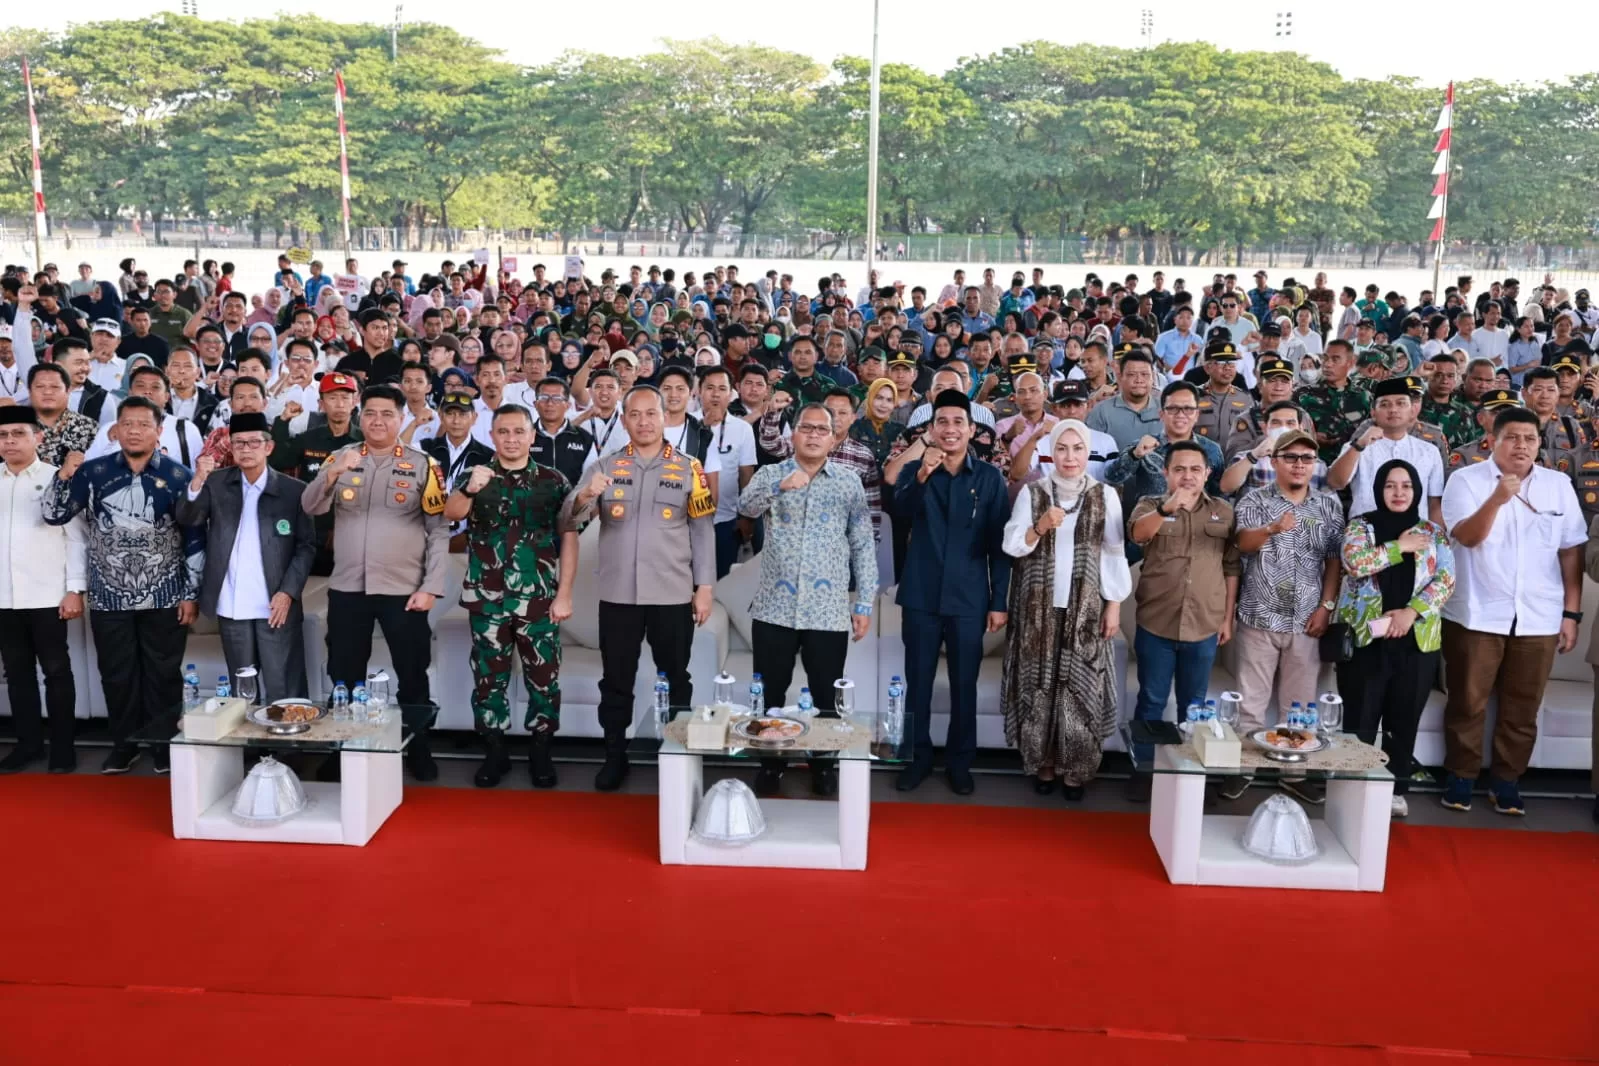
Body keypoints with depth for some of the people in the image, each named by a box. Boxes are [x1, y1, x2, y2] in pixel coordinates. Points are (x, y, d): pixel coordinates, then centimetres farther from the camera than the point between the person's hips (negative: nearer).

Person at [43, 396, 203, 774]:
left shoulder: (177, 476, -4)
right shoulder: (94, 471, 0)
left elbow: (194, 538, -2)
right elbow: (54, 515, 0)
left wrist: (191, 593, -5)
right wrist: (65, 476, -18)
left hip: (164, 598, -2)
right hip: (109, 598, 2)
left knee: (163, 675, 7)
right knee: (117, 676, 10)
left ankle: (165, 745, 20)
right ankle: (123, 745, 24)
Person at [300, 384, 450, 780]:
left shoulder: (422, 465, -2)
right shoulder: (341, 458, 5)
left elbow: (439, 530, -3)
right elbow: (310, 507, -4)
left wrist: (431, 586, -10)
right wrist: (332, 474, -23)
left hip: (403, 589, -2)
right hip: (347, 587, 2)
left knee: (412, 676, 8)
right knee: (344, 677, 11)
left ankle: (419, 751, 23)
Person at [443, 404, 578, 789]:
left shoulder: (554, 481, 3)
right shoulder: (476, 476, 4)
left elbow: (568, 538, 2)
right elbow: (451, 513, -15)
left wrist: (564, 594, -4)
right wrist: (469, 489, -37)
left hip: (539, 599, -1)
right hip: (486, 600, 1)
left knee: (543, 678, 4)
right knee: (489, 678, 7)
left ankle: (541, 753, 17)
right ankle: (494, 753, 19)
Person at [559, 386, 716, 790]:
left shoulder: (688, 468, 3)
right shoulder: (603, 467, 5)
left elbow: (703, 531, 3)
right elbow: (568, 521, -2)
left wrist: (705, 586, -3)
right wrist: (584, 498, -24)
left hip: (673, 595, -1)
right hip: (618, 594, 1)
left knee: (675, 681, 10)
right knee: (616, 680, 9)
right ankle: (615, 757, 21)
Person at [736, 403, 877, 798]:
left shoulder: (849, 482, 5)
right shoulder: (771, 474, 4)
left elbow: (863, 546, 6)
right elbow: (746, 506, -17)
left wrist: (864, 604, 1)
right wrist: (780, 486, -36)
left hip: (829, 611, 0)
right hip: (775, 608, 0)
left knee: (826, 698, 7)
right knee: (770, 696, 7)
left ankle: (825, 766, 23)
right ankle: (770, 765, 23)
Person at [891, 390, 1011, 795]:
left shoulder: (990, 478, 1)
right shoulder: (914, 470, 3)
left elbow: (999, 544, 2)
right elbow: (899, 517, -16)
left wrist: (999, 601, -1)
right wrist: (921, 476, -32)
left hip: (969, 599, 0)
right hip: (921, 596, 1)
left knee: (964, 684, 7)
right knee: (918, 682, 7)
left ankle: (959, 761, 19)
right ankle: (918, 757, 20)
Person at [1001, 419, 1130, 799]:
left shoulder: (1105, 496, 2)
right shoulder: (1031, 492, 2)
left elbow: (1115, 555, 3)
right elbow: (1011, 545, -4)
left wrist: (1114, 606, -1)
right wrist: (1039, 528, -22)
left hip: (1086, 608, 0)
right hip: (1039, 607, 0)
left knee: (1080, 687, -1)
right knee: (1039, 685, 4)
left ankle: (1075, 769, 10)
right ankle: (1043, 764, 16)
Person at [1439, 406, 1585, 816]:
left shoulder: (1559, 485, 6)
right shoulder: (1466, 480, -3)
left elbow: (1571, 552, 8)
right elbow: (1468, 537, -16)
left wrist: (1571, 613, 5)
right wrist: (1497, 498, -31)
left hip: (1538, 618, 3)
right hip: (1476, 614, -2)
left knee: (1522, 708, 8)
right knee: (1468, 703, 5)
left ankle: (1506, 779, 20)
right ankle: (1461, 776, 18)